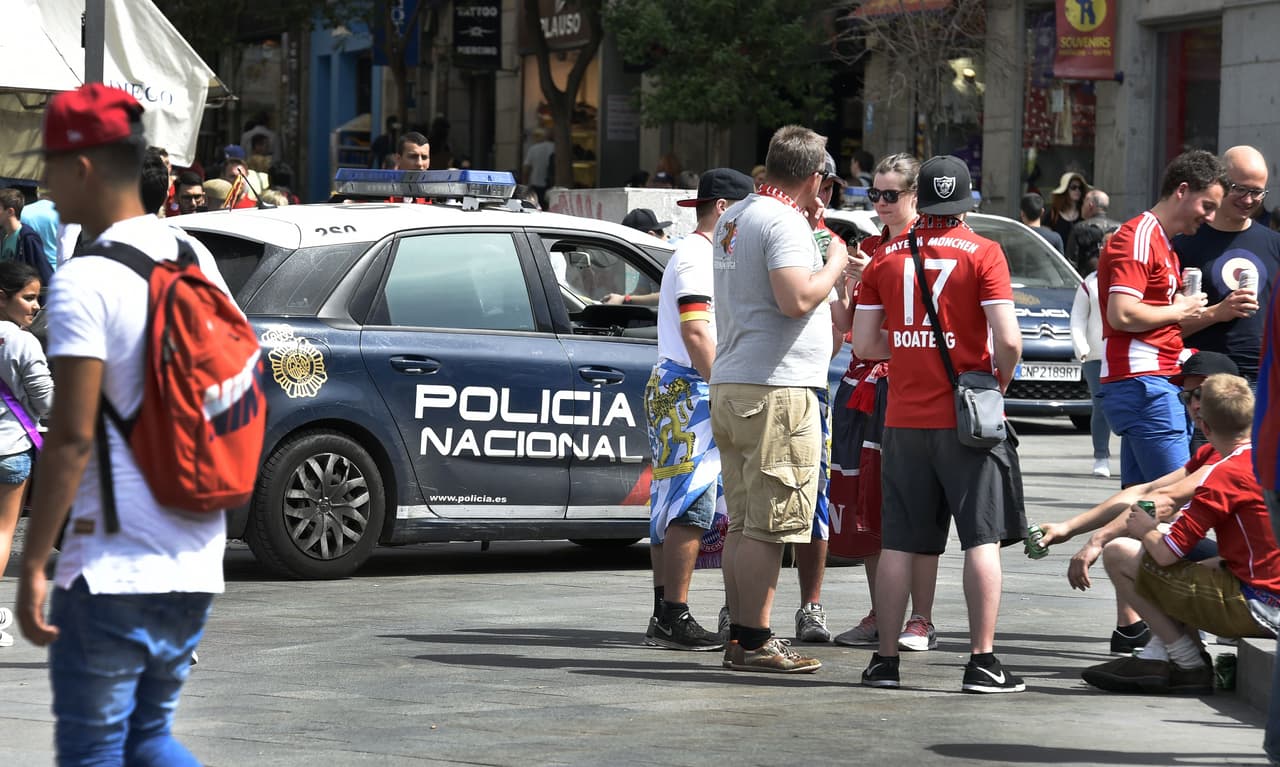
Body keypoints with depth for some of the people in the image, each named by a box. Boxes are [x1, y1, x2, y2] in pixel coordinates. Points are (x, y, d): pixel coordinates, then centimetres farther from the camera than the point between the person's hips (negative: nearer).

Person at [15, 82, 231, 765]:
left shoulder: (85, 282, -14)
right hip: (196, 566, 8)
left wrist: (32, 565, -16)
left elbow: (72, 434, -19)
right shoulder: (198, 264, 10)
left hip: (113, 569, -8)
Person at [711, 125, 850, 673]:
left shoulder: (733, 218, 17)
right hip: (776, 388, -9)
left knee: (745, 523, 12)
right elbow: (796, 299, -23)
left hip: (729, 387, 9)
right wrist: (835, 264, -7)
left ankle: (741, 637, 15)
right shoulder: (783, 222, -12)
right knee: (767, 526, -6)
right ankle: (753, 643, -6)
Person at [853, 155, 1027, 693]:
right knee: (982, 539, 2)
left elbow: (865, 344, 5)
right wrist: (1000, 383, 5)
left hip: (904, 420, 3)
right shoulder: (982, 253, -6)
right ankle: (982, 663, -2)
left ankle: (885, 660, 10)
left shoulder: (886, 256, 5)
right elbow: (1008, 339, -14)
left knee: (898, 543, 8)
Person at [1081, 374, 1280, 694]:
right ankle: (1157, 654, 20)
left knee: (1118, 554, -6)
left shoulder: (1227, 475, -16)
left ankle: (1190, 665, 1)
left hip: (1253, 611, -9)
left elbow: (1166, 553, -17)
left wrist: (1146, 531, 5)